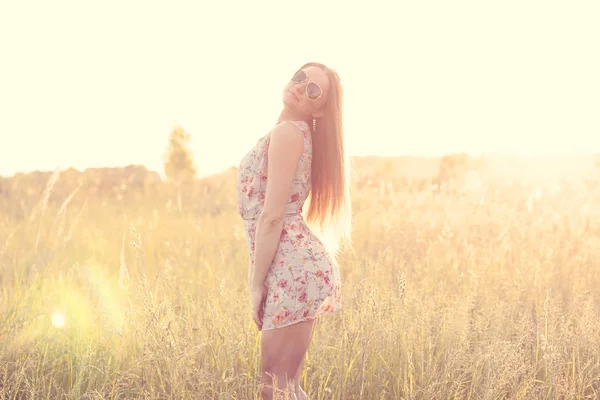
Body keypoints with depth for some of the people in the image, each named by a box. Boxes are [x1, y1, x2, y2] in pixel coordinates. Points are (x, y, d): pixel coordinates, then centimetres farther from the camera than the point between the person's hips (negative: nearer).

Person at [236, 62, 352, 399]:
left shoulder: (287, 132, -12)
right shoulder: (301, 133, 18)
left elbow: (272, 216, -17)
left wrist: (256, 283, -13)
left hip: (293, 270, -10)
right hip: (300, 265, 10)